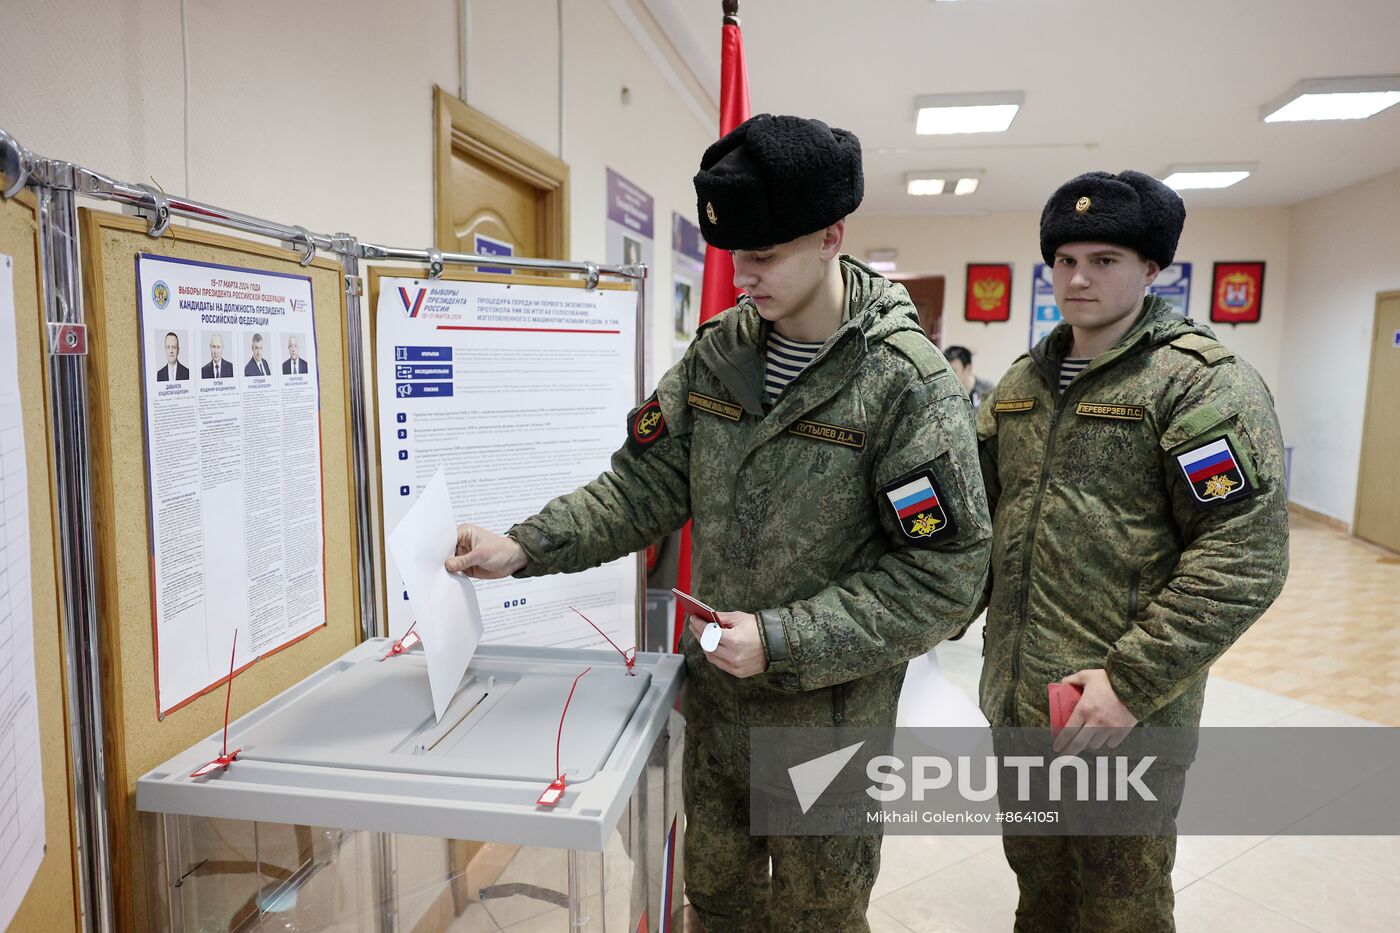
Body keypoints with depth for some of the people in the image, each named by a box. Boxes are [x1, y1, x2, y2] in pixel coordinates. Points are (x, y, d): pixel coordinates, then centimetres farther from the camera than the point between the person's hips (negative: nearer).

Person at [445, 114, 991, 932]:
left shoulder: (908, 382, -19)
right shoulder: (719, 351, -2)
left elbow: (945, 572, -18)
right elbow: (645, 486, 2)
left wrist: (783, 642, -23)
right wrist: (525, 548, -10)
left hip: (830, 712, -4)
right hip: (715, 694, 5)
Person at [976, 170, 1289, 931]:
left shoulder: (1205, 383, -12)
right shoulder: (1021, 382, 9)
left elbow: (1245, 558, -18)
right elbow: (983, 511, 14)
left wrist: (1131, 683, -21)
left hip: (1124, 718, -5)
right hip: (1016, 700, 6)